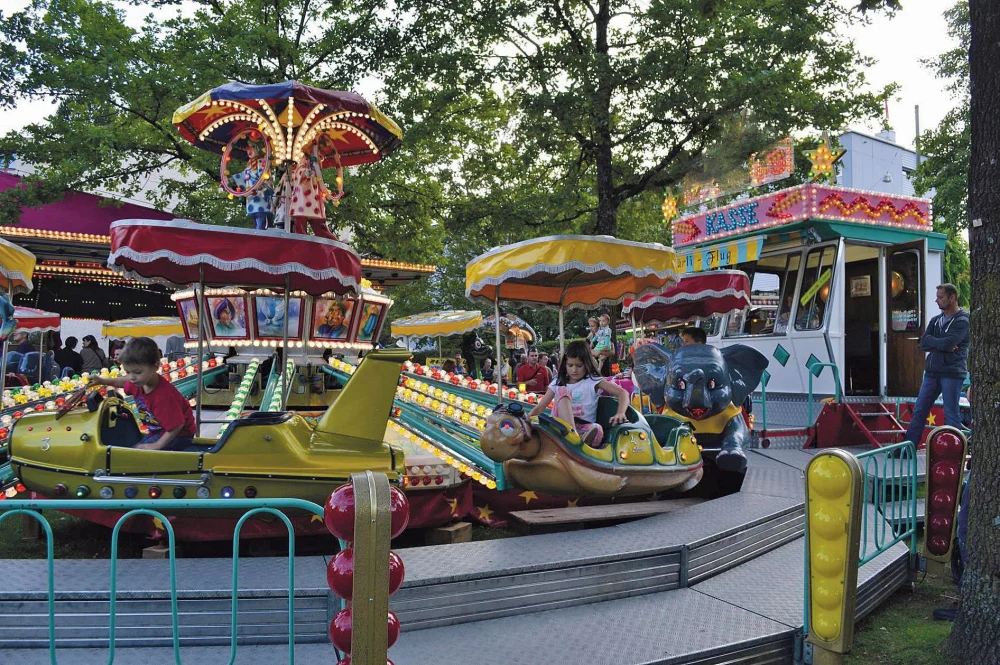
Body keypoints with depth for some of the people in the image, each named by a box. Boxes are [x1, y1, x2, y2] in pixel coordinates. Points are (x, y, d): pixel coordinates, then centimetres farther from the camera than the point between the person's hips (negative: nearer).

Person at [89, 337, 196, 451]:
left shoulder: (164, 396, -34)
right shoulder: (138, 381, -8)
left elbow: (176, 426, -29)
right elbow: (124, 382, 21)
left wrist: (157, 445, -25)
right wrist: (102, 381, 15)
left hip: (179, 435, -9)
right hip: (158, 432, 9)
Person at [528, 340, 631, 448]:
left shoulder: (593, 381, 4)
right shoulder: (558, 382, 12)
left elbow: (622, 393, -4)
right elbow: (540, 407, 9)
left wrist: (620, 413, -24)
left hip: (584, 429, -2)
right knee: (563, 391, -21)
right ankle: (572, 435, -41)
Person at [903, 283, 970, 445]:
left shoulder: (962, 321, -7)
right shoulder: (936, 320, 15)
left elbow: (948, 343, -21)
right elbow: (923, 343, 4)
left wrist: (931, 341, -4)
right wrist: (943, 345, -11)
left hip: (952, 373, -7)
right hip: (932, 371, 7)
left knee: (951, 414, -1)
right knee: (919, 411, 6)